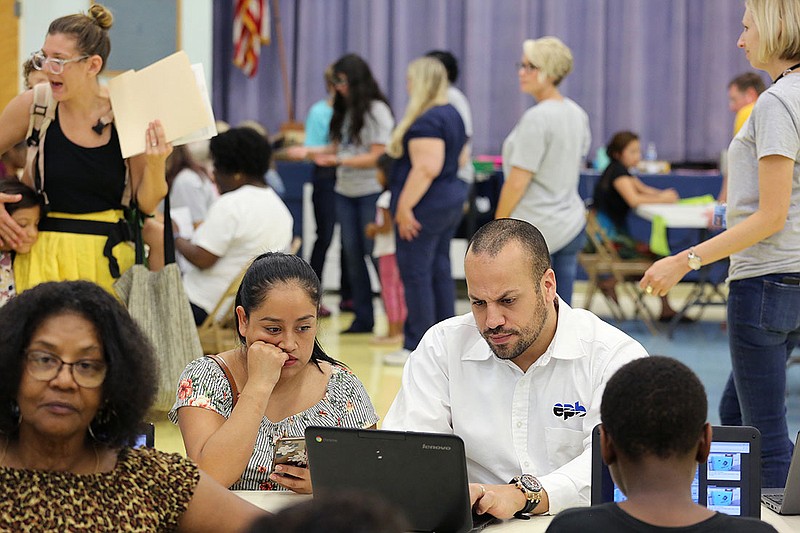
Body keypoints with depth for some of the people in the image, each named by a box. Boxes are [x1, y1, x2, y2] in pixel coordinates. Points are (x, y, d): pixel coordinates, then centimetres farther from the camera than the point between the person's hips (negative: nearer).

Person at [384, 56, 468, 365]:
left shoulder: (426, 121, -19)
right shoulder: (453, 114, 12)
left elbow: (426, 168, -25)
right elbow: (462, 157, 19)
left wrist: (404, 206, -23)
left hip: (426, 207, -10)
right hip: (453, 198, 10)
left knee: (416, 273, -4)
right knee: (440, 270, 15)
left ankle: (417, 347, -1)